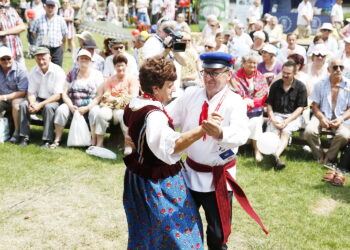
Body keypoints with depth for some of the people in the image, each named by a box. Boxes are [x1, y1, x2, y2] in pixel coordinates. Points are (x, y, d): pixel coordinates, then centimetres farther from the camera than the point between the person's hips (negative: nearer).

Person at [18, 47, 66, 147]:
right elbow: (31, 92, 3)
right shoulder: (33, 71, 2)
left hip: (53, 101, -5)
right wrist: (32, 103, -20)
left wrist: (41, 104, -27)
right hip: (38, 99, 5)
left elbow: (57, 96, -18)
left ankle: (47, 140, -30)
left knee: (48, 107, -36)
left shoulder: (58, 71, -15)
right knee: (23, 104, -20)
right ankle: (24, 137, -15)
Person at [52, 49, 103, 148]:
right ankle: (57, 140, -15)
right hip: (73, 105, 3)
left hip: (91, 105, -3)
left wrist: (87, 108, -16)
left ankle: (94, 143, -28)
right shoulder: (72, 74, 12)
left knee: (95, 111, -34)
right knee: (61, 109, -23)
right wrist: (71, 106, -11)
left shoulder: (97, 75, 3)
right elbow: (64, 93, 7)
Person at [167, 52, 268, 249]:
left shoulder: (235, 102, -17)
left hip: (218, 178, -4)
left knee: (218, 233, 12)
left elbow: (241, 134, -35)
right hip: (190, 172, 4)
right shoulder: (191, 95, -3)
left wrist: (219, 133, -57)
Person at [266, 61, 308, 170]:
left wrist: (287, 121, -14)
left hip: (293, 116, -2)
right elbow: (269, 104, 11)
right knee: (273, 132, -28)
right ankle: (277, 158, -45)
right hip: (276, 114, 2)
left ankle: (276, 155, -49)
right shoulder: (275, 85, 10)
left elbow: (300, 108, -2)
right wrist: (272, 119, -7)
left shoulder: (300, 87, 2)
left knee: (286, 132, -32)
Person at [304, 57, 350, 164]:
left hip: (341, 118, -1)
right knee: (309, 131, -29)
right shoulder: (321, 84, 4)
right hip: (322, 115, 1)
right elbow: (315, 106, 4)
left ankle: (329, 158, -7)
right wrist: (321, 118, -15)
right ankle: (319, 157, -4)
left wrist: (341, 119, -15)